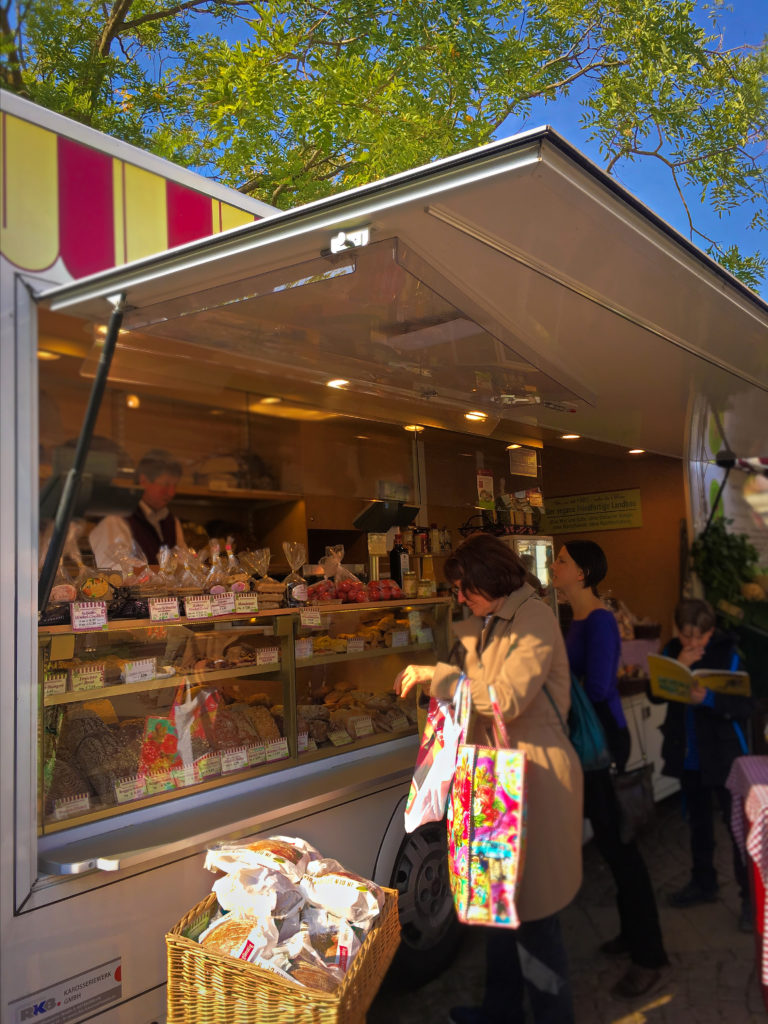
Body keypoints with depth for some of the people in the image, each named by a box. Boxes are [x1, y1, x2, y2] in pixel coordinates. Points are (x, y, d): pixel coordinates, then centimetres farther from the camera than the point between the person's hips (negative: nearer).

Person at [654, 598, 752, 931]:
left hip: (724, 753, -5)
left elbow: (746, 705, -15)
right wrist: (679, 667, -18)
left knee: (738, 824, 0)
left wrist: (709, 699, -31)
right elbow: (654, 694, -5)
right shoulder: (672, 651, 0)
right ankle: (703, 883, 35)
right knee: (698, 820, 19)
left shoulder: (728, 653, -12)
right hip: (687, 753, 5)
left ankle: (751, 896, 13)